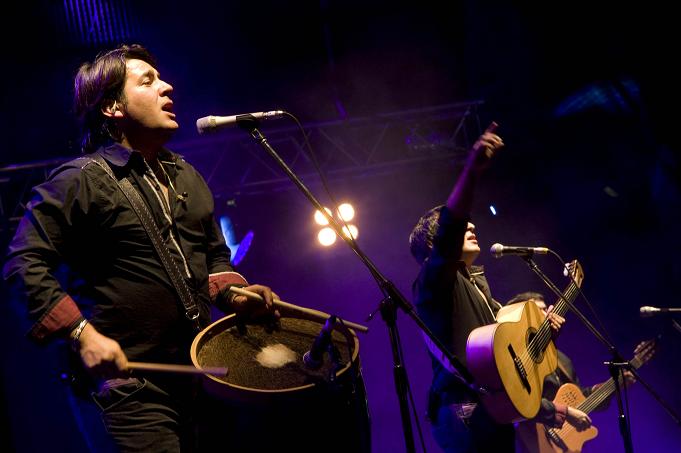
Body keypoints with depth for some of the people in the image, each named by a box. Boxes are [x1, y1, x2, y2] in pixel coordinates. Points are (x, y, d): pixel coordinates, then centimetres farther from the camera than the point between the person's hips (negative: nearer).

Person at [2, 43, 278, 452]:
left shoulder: (186, 176, 15)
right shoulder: (81, 180, -9)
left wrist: (234, 294, 4)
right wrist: (81, 334, -21)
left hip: (204, 368, 8)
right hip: (135, 382, -7)